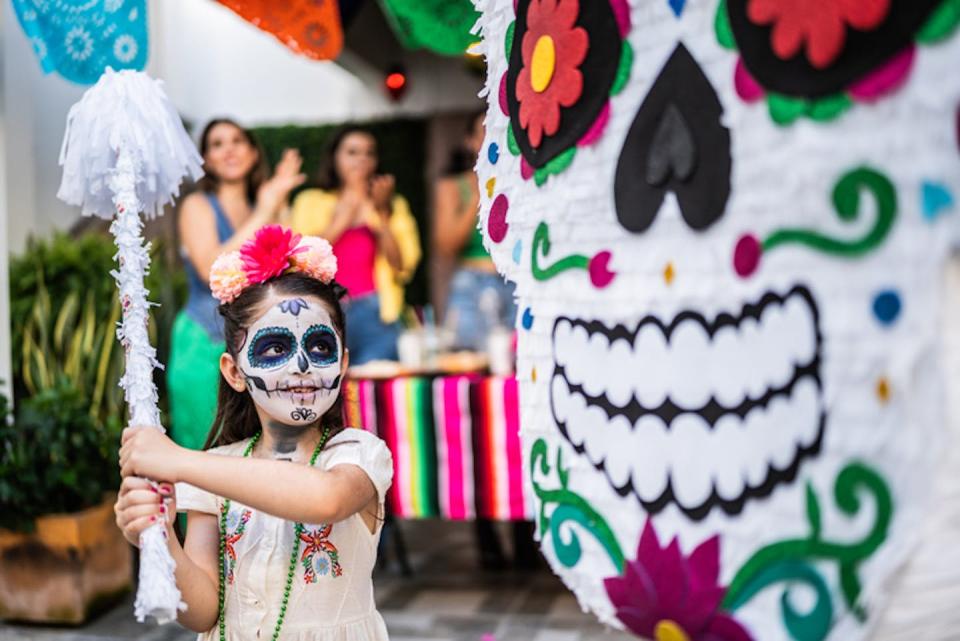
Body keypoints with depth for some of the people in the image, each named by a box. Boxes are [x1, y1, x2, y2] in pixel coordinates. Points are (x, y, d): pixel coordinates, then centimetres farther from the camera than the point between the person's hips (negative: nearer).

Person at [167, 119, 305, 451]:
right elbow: (211, 268, -17)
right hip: (206, 346, -4)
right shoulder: (197, 205, 1)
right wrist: (263, 215, -14)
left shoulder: (263, 207, 14)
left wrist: (277, 208, -6)